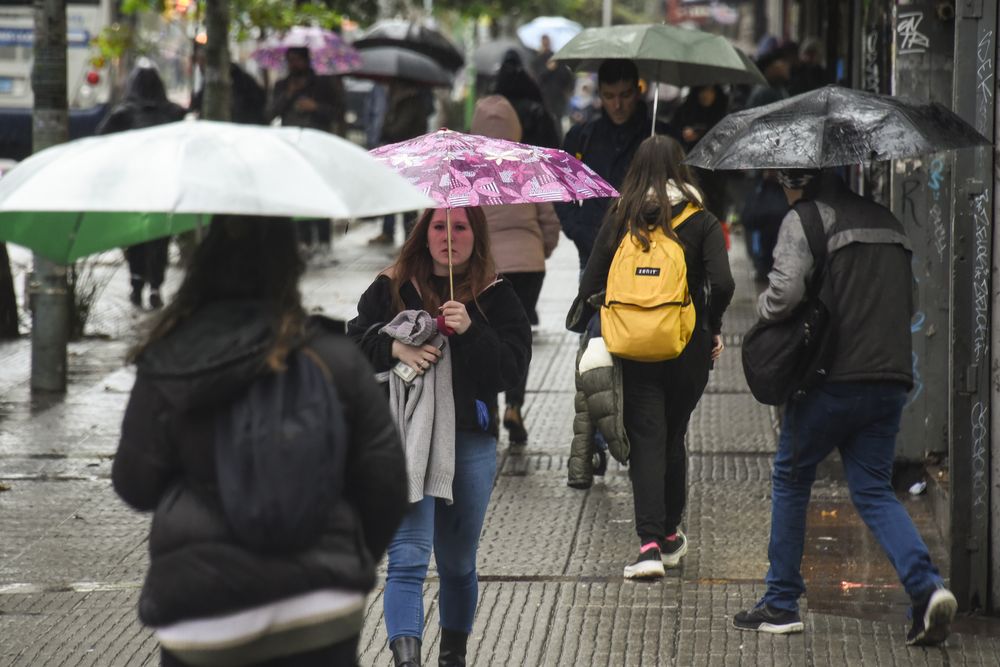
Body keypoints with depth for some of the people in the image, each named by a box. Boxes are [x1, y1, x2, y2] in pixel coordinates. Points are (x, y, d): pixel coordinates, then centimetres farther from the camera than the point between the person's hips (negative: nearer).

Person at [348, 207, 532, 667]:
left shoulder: (495, 297, 4)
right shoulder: (391, 288, 5)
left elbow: (512, 369, -4)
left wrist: (471, 332, -18)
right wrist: (394, 347, -15)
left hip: (470, 443, 2)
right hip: (402, 439, -2)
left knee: (458, 563, 15)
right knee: (408, 557, -16)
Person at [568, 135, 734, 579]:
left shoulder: (619, 220, 1)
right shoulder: (700, 222, -2)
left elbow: (591, 284, -1)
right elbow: (722, 284, -13)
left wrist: (579, 326, 14)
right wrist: (713, 327, 3)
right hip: (687, 350, 0)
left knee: (645, 443, 0)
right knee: (673, 439, 17)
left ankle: (650, 543, -13)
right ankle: (670, 536, 29)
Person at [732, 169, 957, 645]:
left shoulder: (805, 220, -6)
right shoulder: (887, 221, 16)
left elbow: (786, 291, -19)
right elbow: (909, 303, 21)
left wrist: (765, 308, 2)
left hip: (830, 379, -6)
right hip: (891, 379, 6)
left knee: (790, 481, 12)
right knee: (874, 490, 9)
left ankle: (781, 604, 17)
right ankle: (926, 587, -14)